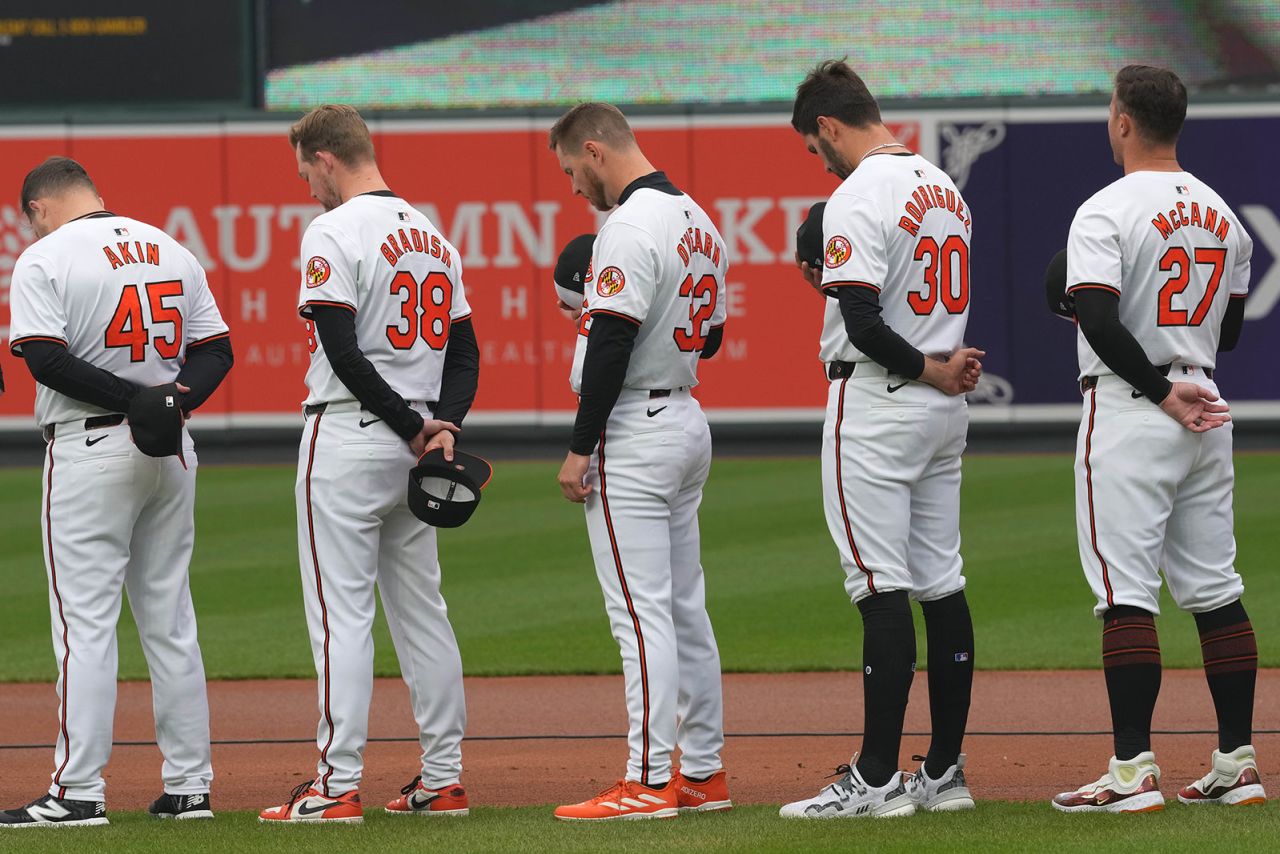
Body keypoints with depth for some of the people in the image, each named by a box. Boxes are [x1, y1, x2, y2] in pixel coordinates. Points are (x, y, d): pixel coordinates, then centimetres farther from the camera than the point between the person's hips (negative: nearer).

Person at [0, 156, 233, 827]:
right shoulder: (172, 251, 12)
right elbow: (215, 349, 9)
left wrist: (135, 398, -18)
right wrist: (173, 400, -7)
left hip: (90, 450, -6)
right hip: (173, 453, 6)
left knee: (85, 621, -5)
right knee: (169, 619, 11)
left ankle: (79, 791, -8)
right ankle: (188, 786, 11)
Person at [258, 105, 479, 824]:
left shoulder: (333, 233, -12)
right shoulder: (432, 236, 14)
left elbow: (344, 353, -20)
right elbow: (465, 352, 12)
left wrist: (414, 428, -14)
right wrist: (441, 426, -2)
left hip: (348, 438, -8)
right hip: (413, 446, 8)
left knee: (340, 614, -5)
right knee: (421, 612, 12)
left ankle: (338, 785, -7)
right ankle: (444, 780, 12)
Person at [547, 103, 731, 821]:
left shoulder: (630, 228, -17)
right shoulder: (700, 222, 13)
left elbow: (611, 345, -21)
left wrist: (580, 449, -18)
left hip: (634, 432, -10)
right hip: (689, 423, 10)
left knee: (641, 610, -9)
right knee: (685, 607, 13)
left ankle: (649, 782, -10)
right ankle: (703, 772, 16)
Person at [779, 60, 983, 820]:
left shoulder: (858, 198, -15)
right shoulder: (945, 188, 13)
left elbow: (864, 327, -24)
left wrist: (931, 371, -12)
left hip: (878, 406, -9)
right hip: (945, 414, 9)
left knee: (880, 587, -8)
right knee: (941, 584, 10)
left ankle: (877, 779, -7)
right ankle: (945, 772, 12)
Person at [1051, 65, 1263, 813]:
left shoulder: (1108, 212, -11)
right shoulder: (1223, 215, 11)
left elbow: (1100, 322, -21)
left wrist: (1161, 392, -15)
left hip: (1129, 411, -7)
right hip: (1207, 409, 7)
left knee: (1126, 591, -7)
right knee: (1215, 589, 10)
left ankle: (1134, 771, -11)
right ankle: (1238, 764, 12)